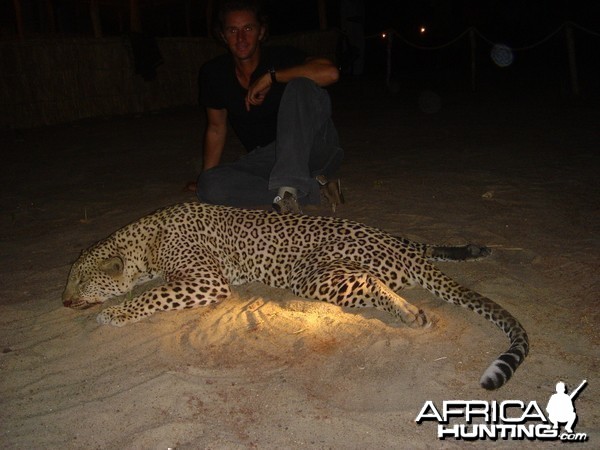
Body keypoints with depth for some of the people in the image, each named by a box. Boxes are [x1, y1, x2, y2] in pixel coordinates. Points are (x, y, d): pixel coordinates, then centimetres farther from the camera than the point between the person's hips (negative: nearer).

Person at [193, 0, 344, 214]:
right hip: (266, 158, 4)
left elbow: (330, 72, -30)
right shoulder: (213, 73, 1)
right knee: (209, 186, -23)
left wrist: (270, 76, -26)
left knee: (301, 85, -29)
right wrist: (205, 178, 12)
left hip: (312, 149, -4)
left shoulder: (282, 57, -11)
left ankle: (289, 187, -34)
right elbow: (216, 128, 13)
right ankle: (313, 188, -20)